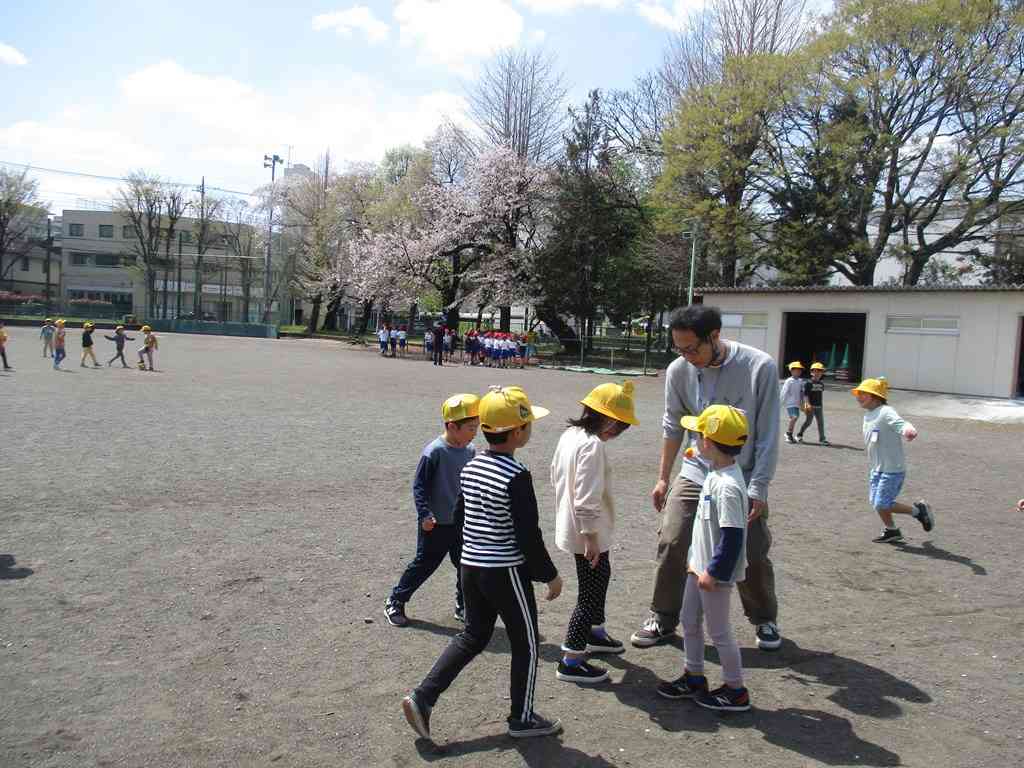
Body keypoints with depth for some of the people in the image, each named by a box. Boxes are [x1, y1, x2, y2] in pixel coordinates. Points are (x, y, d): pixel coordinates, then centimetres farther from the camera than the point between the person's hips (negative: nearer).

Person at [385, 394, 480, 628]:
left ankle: (464, 607, 29)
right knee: (424, 565, 6)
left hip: (461, 522, 6)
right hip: (435, 525, -6)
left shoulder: (470, 451, 0)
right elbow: (419, 485, -16)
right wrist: (425, 513, -24)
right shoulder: (434, 452, -20)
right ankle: (395, 603, 24)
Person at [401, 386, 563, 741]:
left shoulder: (470, 467, 4)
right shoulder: (517, 477, -20)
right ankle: (522, 718, 24)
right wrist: (550, 575, -7)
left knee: (473, 636, 20)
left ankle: (422, 697, 14)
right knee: (525, 644, 11)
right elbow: (528, 536, -19)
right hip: (506, 572, -7)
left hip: (471, 566, 8)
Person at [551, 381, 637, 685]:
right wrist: (591, 537, -22)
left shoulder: (570, 435, 4)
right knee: (590, 594, 3)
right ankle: (570, 662, 11)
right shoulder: (592, 445, -25)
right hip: (587, 534, -10)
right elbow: (587, 498, -28)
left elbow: (556, 475, 16)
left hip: (571, 528, 10)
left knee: (599, 578, 28)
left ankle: (595, 633, 47)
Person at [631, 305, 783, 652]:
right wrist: (663, 478, 9)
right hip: (695, 475, 2)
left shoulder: (760, 367, -19)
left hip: (744, 480, -2)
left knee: (753, 556, 7)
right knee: (670, 544, -6)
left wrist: (758, 489, -14)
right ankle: (663, 619, 14)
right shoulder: (679, 370, -10)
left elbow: (767, 435, -13)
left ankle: (764, 620, 33)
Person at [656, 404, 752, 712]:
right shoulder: (715, 476, 4)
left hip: (716, 574, -10)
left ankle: (735, 690, 24)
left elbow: (732, 536, -27)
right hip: (700, 566, 10)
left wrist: (713, 572, -21)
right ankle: (694, 677, 36)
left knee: (719, 630, 6)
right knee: (689, 621, 19)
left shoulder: (728, 486, -27)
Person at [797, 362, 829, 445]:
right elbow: (805, 394, -12)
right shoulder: (808, 383, -8)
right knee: (808, 422, 1)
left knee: (821, 422, 2)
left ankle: (822, 439, 4)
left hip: (819, 406, 5)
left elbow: (821, 394, 18)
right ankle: (799, 435, 20)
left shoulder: (822, 383, 9)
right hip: (810, 406, -5)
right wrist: (807, 404, -22)